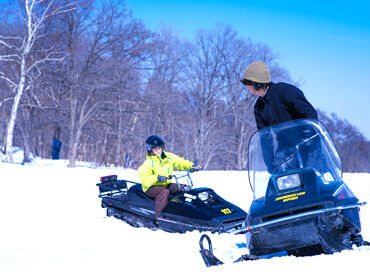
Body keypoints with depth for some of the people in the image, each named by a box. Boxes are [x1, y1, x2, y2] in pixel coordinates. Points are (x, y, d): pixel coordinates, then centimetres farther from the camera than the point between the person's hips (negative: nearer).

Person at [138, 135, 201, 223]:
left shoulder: (169, 157, 6)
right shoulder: (148, 163, -12)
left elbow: (180, 162, 10)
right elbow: (144, 179, -21)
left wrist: (192, 166, -8)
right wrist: (157, 178, -36)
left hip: (166, 184, 7)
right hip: (151, 187, -7)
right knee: (164, 192, -37)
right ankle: (157, 217, -40)